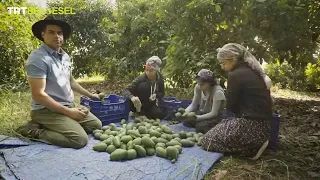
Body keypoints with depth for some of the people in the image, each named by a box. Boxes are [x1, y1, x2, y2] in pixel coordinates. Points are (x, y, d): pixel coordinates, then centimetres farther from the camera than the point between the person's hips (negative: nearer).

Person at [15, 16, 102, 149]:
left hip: (69, 105, 9)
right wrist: (68, 112, -21)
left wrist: (90, 95, 26)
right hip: (47, 110, -9)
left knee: (96, 125, 5)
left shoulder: (65, 56, 9)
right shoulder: (38, 58, -18)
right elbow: (38, 95, -22)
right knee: (80, 139, -23)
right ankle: (34, 131, -4)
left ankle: (45, 126, 9)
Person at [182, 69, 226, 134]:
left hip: (215, 117, -5)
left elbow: (214, 113, -23)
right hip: (202, 113, 5)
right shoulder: (198, 87, -9)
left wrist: (197, 117, -33)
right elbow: (193, 105, -3)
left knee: (200, 127, -30)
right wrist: (185, 111, -24)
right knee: (186, 121, -20)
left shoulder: (218, 92, -26)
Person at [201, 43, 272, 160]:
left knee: (207, 140, 1)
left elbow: (230, 107, -8)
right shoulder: (253, 71, 12)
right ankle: (255, 143, 9)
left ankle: (253, 147, -4)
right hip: (263, 124, 10)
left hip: (251, 125, -9)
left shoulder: (235, 75, -15)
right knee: (223, 124, 25)